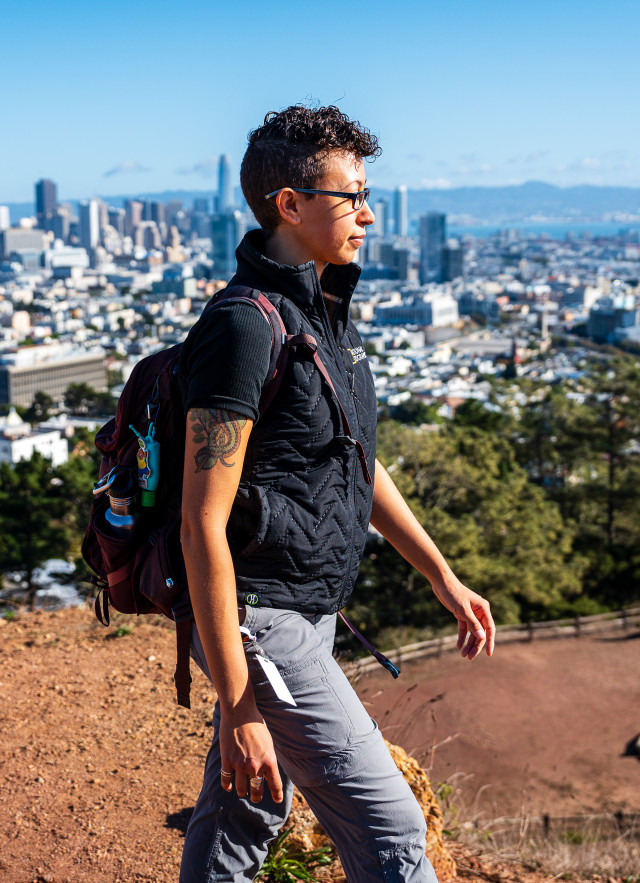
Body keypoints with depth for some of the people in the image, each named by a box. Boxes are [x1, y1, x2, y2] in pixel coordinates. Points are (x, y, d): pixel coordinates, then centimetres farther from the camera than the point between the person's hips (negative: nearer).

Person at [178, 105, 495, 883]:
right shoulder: (245, 329, -20)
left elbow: (357, 466, 20)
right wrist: (236, 706, -23)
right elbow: (203, 526, -22)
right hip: (261, 625, -9)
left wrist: (442, 577, 20)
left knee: (244, 818, 20)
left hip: (308, 614, 9)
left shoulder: (327, 311, 11)